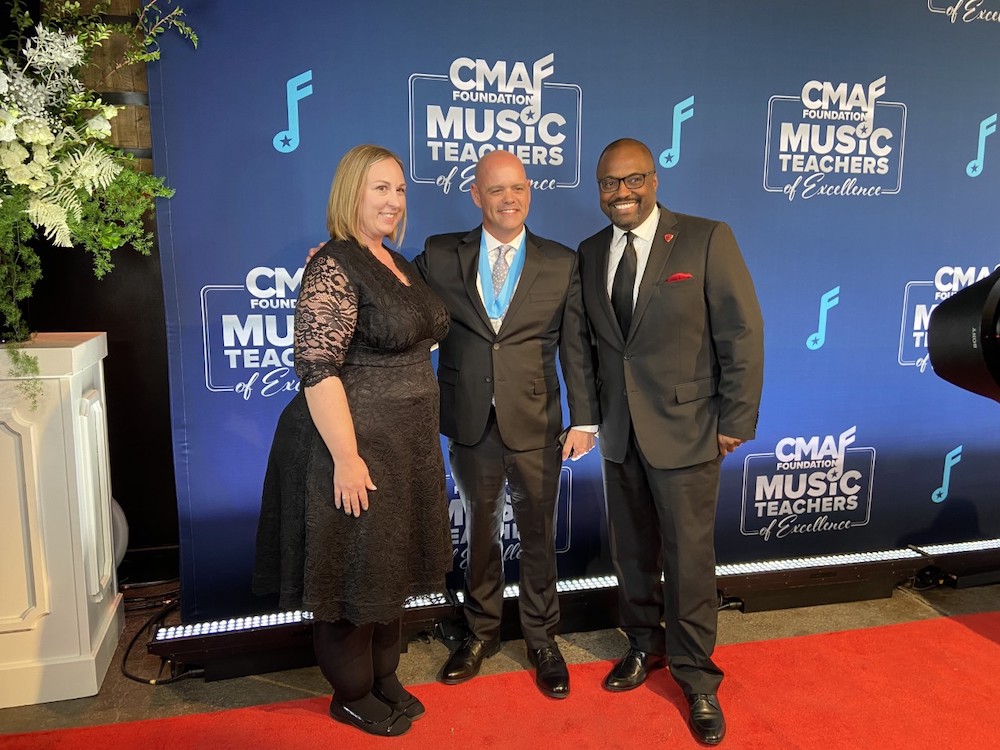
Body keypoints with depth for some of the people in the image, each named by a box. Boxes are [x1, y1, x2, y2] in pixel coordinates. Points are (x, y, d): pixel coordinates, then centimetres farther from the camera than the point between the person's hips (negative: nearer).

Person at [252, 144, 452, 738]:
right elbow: (317, 369, -22)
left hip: (408, 445, 9)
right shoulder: (333, 268, -16)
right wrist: (346, 457, -25)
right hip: (356, 445, -9)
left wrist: (422, 438, 16)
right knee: (355, 571, 7)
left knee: (393, 565, 20)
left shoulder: (400, 265, 11)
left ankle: (384, 678, 39)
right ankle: (351, 694, 29)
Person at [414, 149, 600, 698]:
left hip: (535, 427, 0)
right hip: (470, 426, 1)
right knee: (480, 533, 16)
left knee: (538, 536, 12)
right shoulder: (440, 256, 1)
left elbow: (576, 347, 1)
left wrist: (584, 420, -2)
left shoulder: (562, 263, 1)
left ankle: (541, 638, 33)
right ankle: (482, 633, 37)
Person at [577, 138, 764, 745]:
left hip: (685, 428, -4)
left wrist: (736, 421, -11)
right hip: (618, 430, 5)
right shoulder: (590, 253, 6)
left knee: (690, 556, 4)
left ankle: (695, 674, 25)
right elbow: (591, 339, 10)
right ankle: (644, 644, 38)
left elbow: (743, 333, -9)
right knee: (632, 551, 17)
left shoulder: (707, 239, -9)